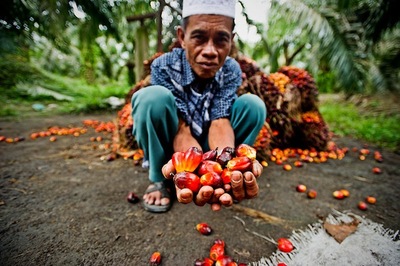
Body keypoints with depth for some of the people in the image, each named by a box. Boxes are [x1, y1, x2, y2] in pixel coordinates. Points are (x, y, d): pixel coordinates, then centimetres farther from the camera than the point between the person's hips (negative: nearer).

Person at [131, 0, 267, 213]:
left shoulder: (231, 71, -11)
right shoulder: (163, 66, -20)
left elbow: (220, 122, -22)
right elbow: (181, 128, -26)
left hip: (209, 147, 2)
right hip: (170, 146, -1)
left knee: (253, 104, -18)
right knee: (153, 96, -31)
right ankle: (158, 180, -10)